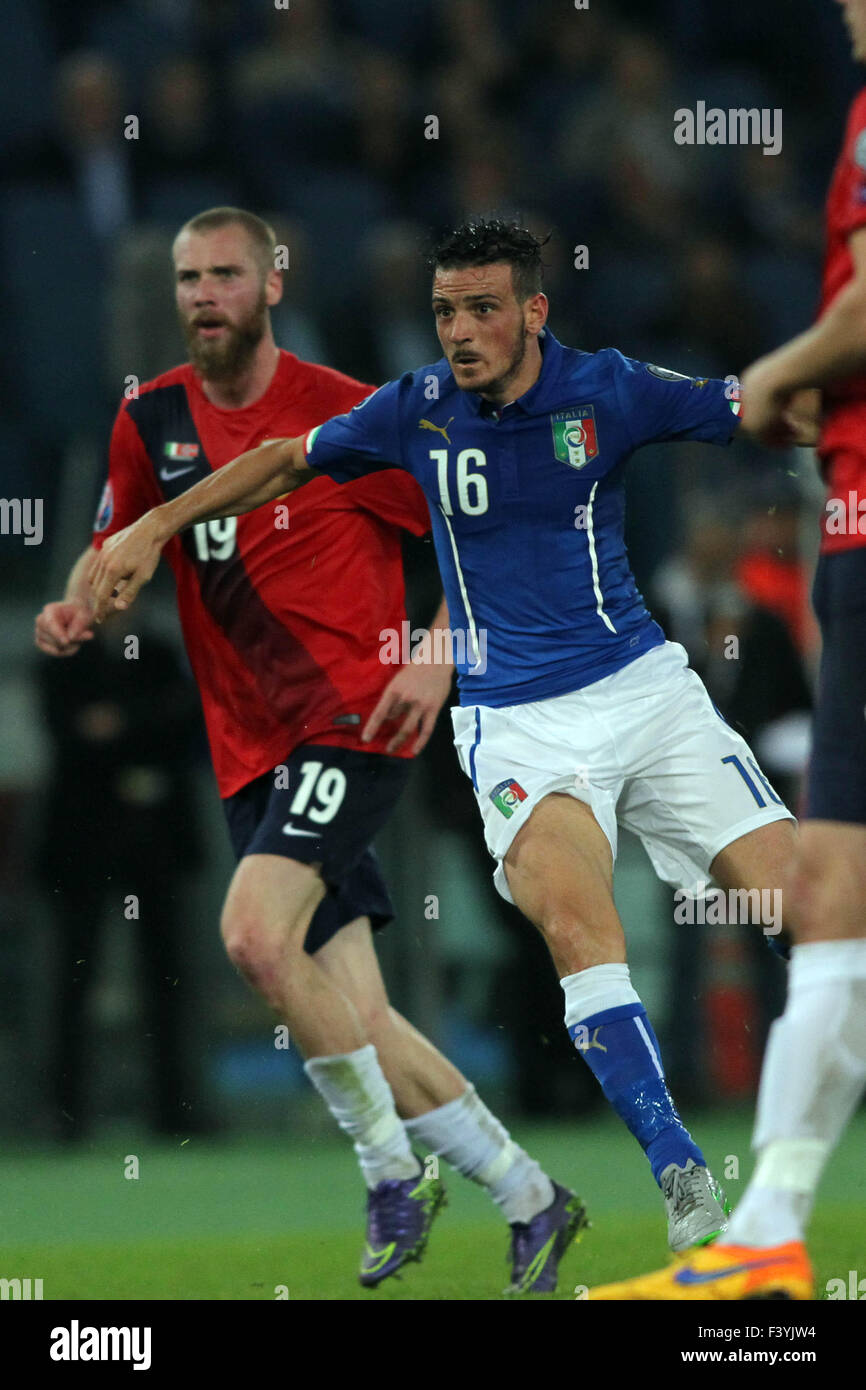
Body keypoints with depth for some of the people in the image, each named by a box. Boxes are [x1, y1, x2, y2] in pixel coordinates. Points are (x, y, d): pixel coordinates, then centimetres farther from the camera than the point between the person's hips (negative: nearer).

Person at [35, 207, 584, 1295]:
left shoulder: (345, 415, -6)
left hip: (353, 725, -5)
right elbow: (116, 547, 17)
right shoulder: (152, 420, 7)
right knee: (354, 1020, 0)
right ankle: (529, 1200, 13)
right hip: (251, 755, 5)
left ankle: (393, 1169, -11)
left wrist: (436, 661, -11)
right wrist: (78, 606, -6)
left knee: (255, 933, -26)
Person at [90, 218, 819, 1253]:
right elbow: (286, 461, 16)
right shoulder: (415, 411, 0)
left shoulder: (610, 390, -4)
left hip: (643, 689, 1)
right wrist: (157, 526, 14)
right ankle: (682, 1179, -31)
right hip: (515, 723, -1)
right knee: (573, 916, -29)